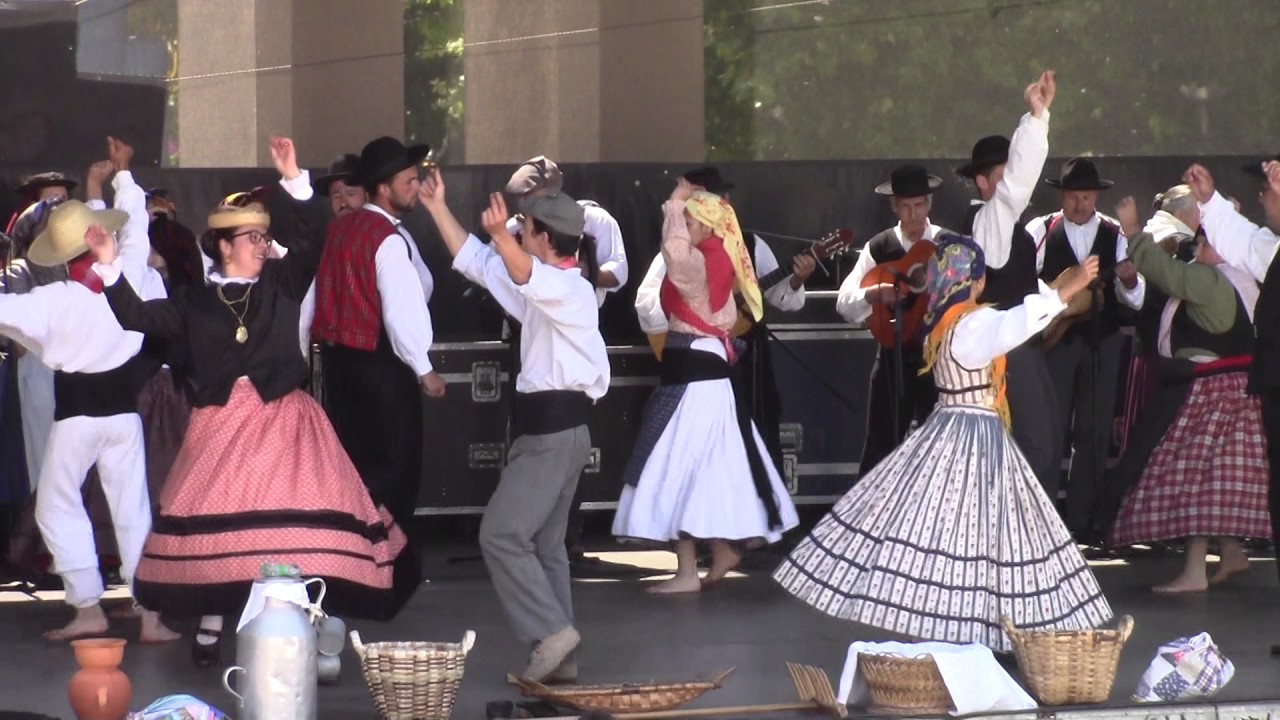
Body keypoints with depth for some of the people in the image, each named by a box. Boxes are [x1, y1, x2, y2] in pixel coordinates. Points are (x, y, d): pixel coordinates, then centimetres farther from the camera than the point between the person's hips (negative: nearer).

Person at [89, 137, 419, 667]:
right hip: (221, 423, 0)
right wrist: (109, 268, -2)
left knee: (294, 523, -10)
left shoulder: (281, 285, 9)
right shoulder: (195, 303, 9)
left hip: (282, 419, 0)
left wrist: (293, 181, -11)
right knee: (216, 520, -1)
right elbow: (139, 317, 7)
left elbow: (309, 239, -1)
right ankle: (211, 621, 10)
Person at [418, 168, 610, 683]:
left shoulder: (569, 288, -14)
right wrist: (438, 210, 20)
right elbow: (475, 262, 24)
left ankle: (550, 631, -17)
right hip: (551, 425, 11)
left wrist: (501, 236, -57)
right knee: (543, 542, 11)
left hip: (554, 426, -11)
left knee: (502, 533, -14)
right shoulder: (546, 286, 18)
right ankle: (559, 658, 12)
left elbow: (525, 275, -38)